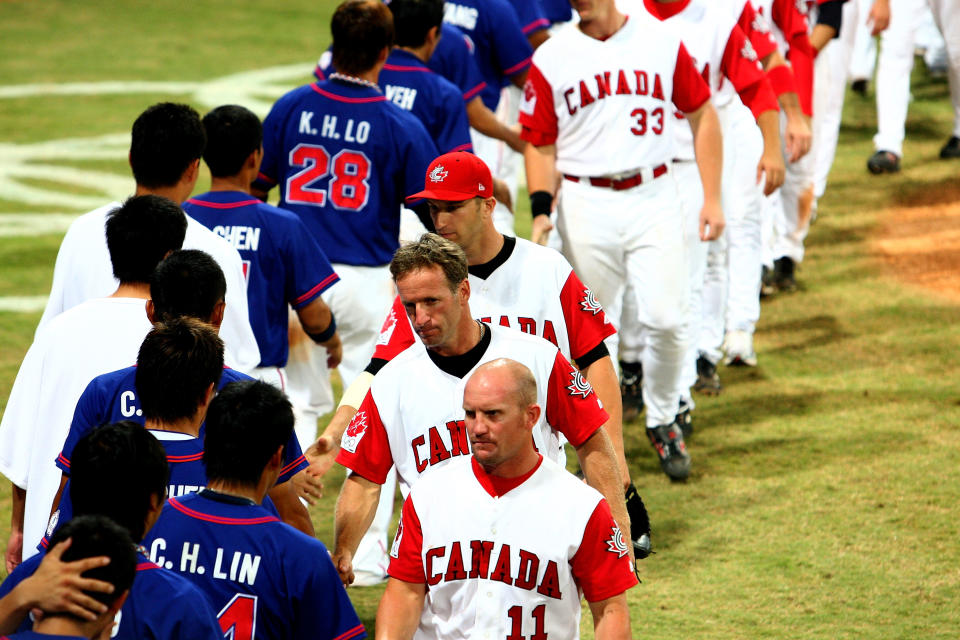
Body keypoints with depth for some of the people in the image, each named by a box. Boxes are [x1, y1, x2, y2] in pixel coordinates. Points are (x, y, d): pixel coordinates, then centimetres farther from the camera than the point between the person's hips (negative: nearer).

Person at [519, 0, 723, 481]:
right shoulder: (552, 58, 2)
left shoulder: (661, 43, 3)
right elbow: (540, 144, 5)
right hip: (586, 204, 0)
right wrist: (541, 209, -10)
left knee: (665, 318, -9)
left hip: (654, 198, 0)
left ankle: (662, 420, 15)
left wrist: (712, 198, 4)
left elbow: (702, 115, 9)